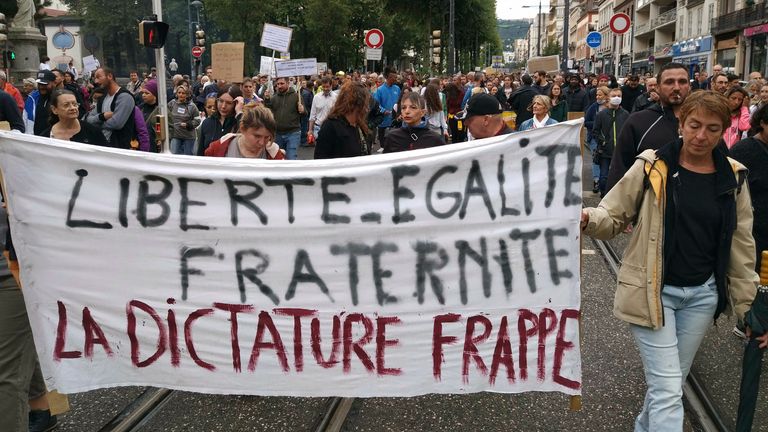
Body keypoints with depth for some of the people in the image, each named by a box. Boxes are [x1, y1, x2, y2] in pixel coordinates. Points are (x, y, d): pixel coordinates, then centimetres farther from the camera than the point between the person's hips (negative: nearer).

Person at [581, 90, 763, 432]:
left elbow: (741, 248, 7)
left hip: (702, 295, 4)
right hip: (653, 291, -4)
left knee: (671, 383, 17)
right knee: (667, 390, -6)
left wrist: (749, 307, 8)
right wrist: (586, 219, -29)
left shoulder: (733, 178, 2)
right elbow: (614, 217, -6)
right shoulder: (651, 167, -8)